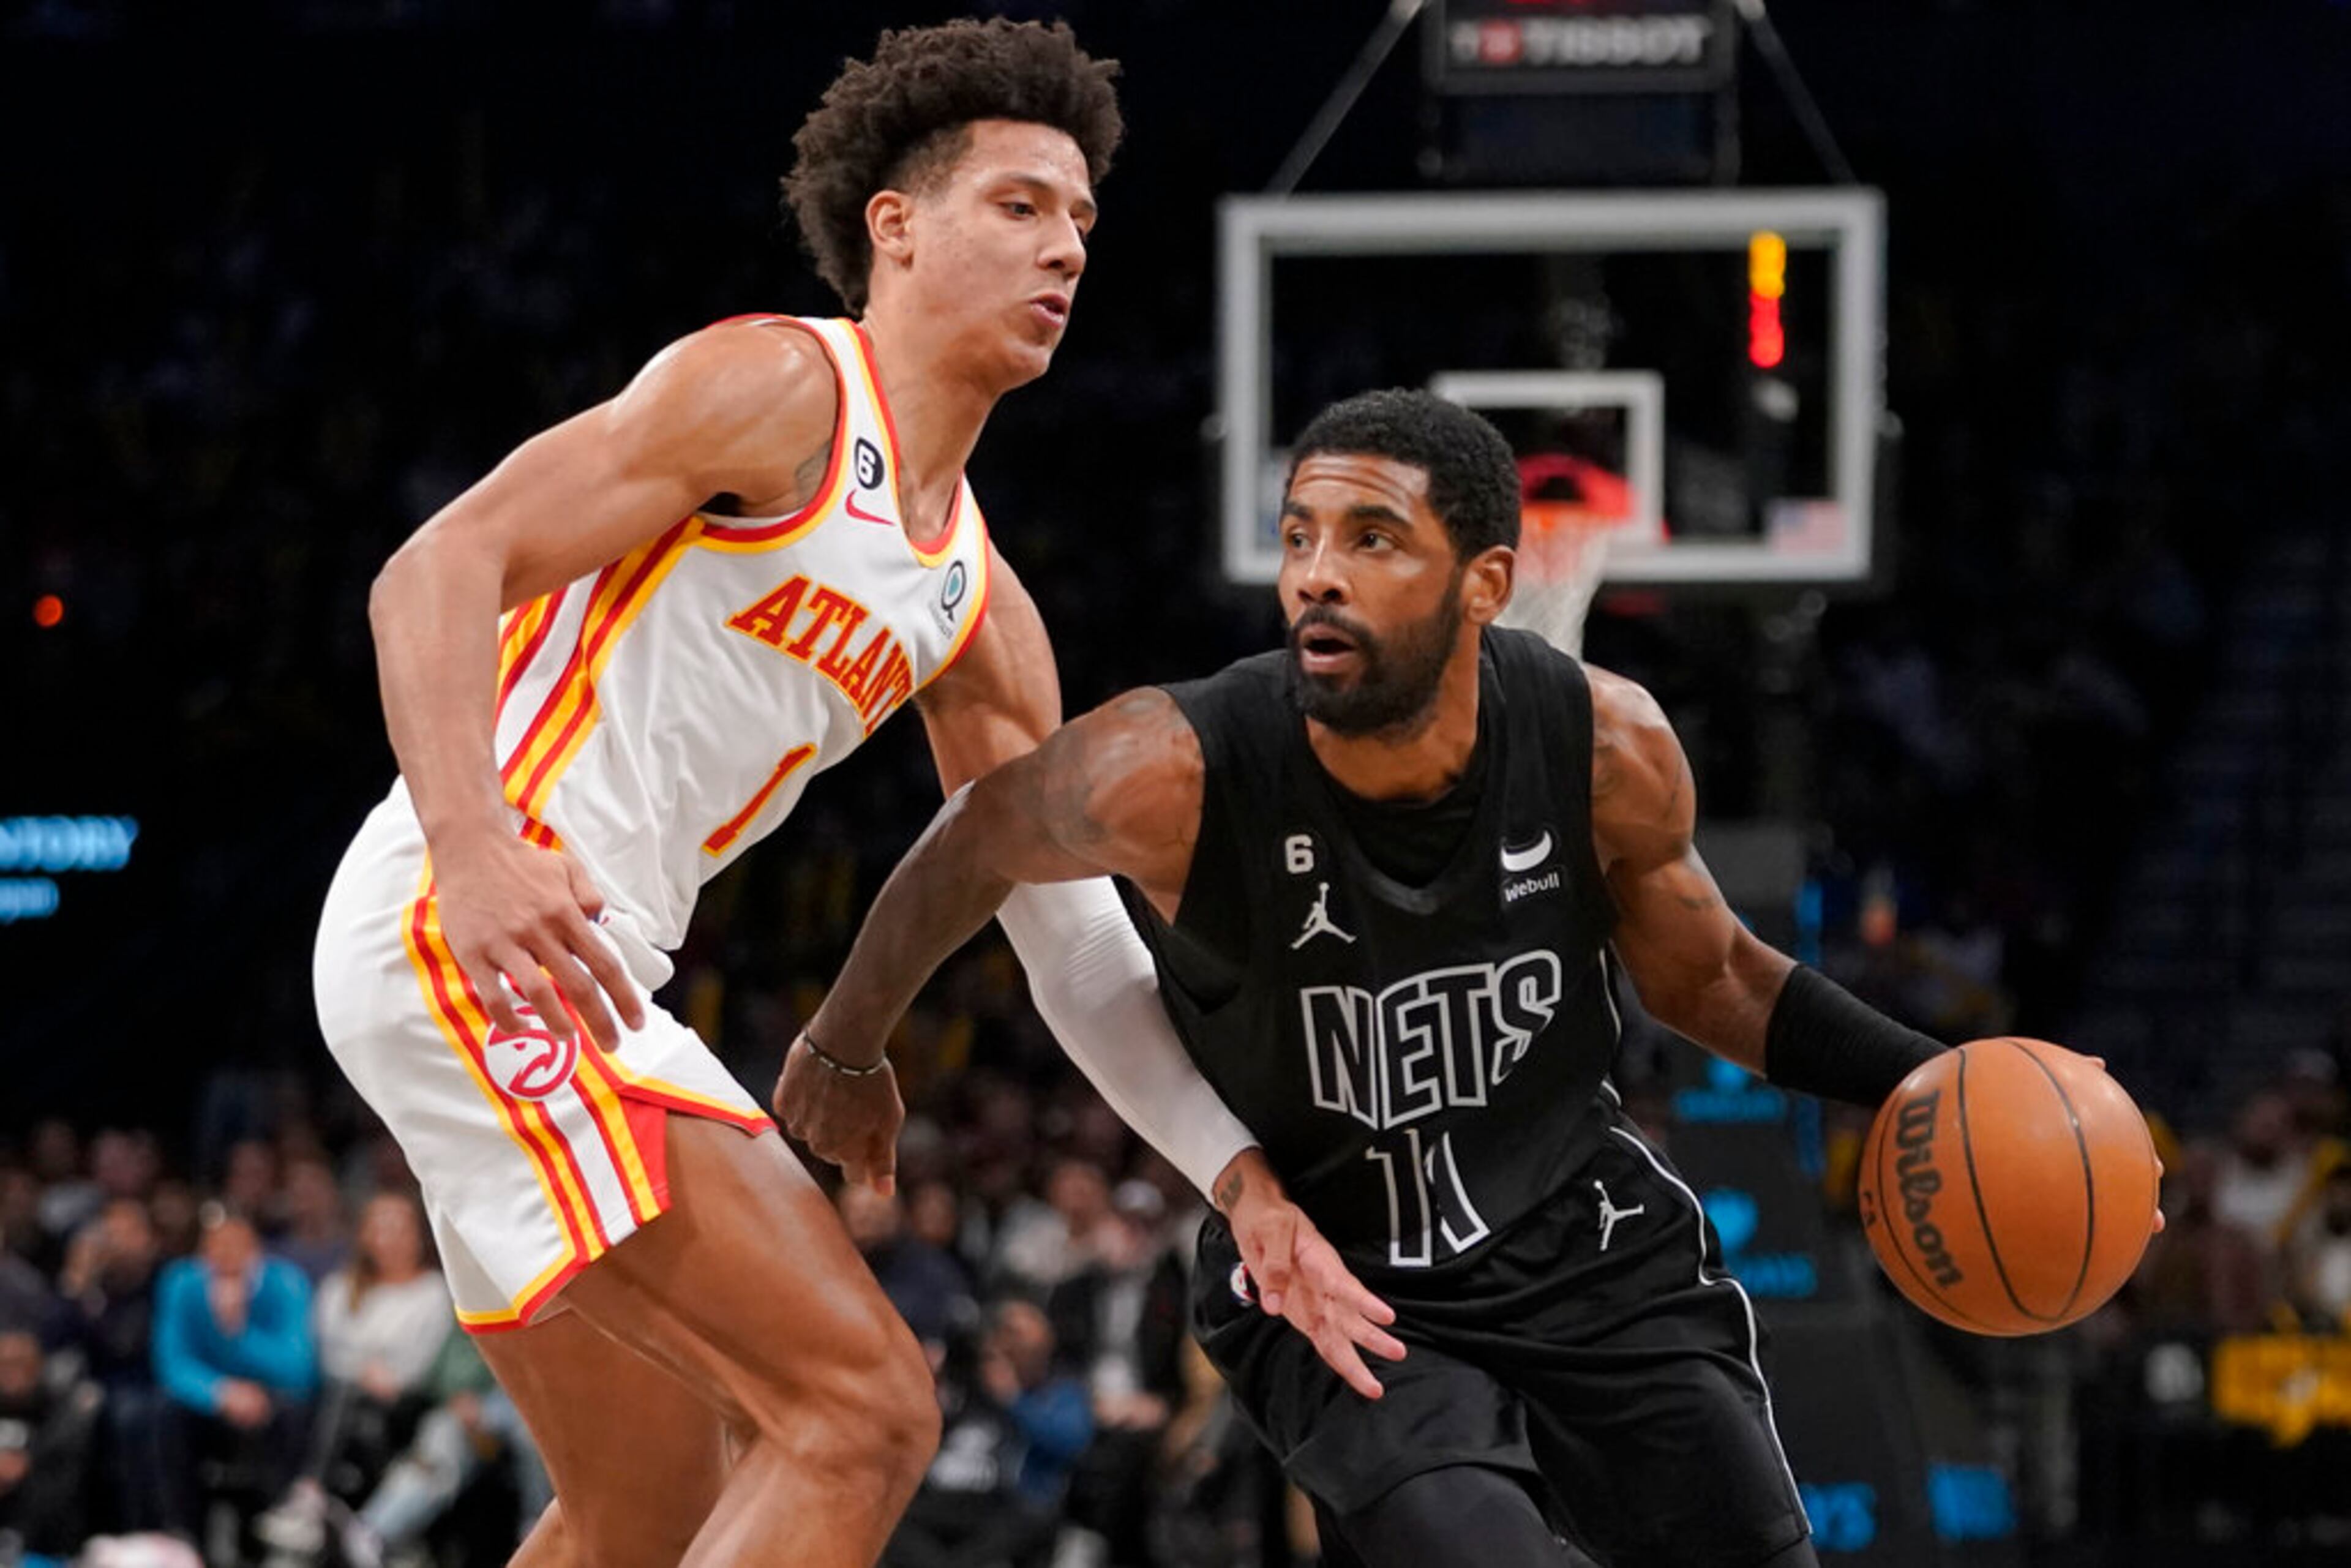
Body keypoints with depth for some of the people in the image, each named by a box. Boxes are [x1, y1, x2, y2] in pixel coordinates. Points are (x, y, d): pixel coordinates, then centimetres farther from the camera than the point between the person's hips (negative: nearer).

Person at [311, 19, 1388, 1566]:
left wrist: (1250, 1183, 7)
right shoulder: (779, 391, -5)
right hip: (464, 931, -10)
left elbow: (1076, 944, 19)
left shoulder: (978, 610, 20)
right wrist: (474, 854, -29)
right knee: (862, 1409, -16)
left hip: (568, 981, 10)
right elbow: (439, 570, -13)